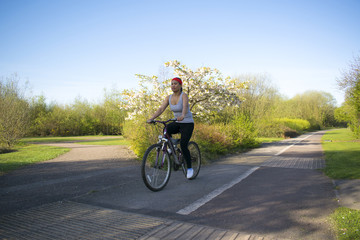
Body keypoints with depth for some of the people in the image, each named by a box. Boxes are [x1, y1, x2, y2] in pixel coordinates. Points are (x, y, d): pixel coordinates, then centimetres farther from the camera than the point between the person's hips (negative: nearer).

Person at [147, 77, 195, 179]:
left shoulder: (184, 95, -16)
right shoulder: (169, 97, -1)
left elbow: (185, 107, -36)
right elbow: (161, 109, -11)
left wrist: (182, 115, -58)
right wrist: (151, 118, -26)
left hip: (188, 123, -5)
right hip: (177, 123, 5)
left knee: (183, 145, -16)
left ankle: (190, 168, 3)